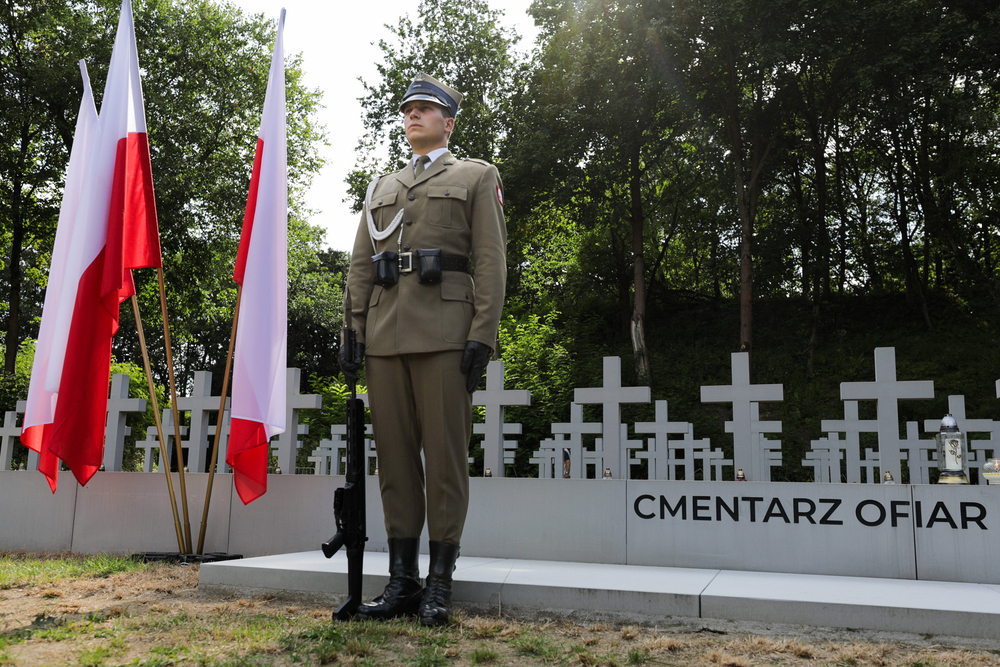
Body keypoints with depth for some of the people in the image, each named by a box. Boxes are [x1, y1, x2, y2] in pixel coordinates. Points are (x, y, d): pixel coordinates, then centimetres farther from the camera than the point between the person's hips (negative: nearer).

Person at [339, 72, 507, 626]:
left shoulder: (477, 177, 11)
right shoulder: (382, 188, 24)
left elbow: (491, 261, 0)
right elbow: (360, 265, 18)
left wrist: (482, 335, -11)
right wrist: (353, 331, 7)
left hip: (444, 329, -5)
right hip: (386, 333, 5)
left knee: (445, 453, -3)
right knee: (394, 451, 4)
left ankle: (440, 584, 5)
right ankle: (401, 581, 12)